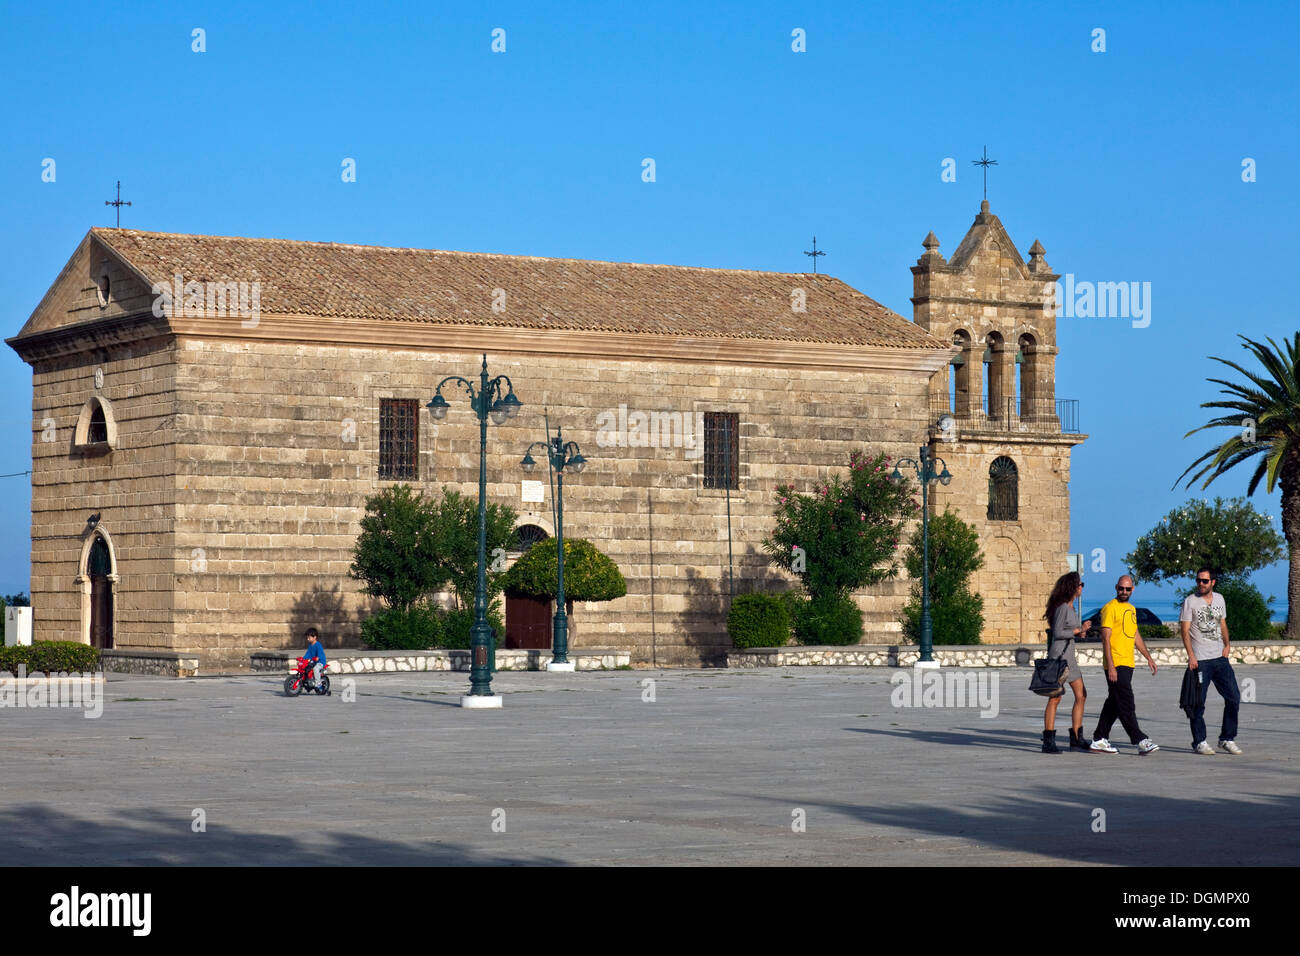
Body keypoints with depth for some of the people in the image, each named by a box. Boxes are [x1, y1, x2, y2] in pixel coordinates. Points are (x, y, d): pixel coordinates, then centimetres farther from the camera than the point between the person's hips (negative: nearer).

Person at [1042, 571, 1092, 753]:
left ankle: (1076, 739, 12)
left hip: (1069, 656, 10)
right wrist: (1078, 630, -11)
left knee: (1081, 696, 7)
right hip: (1058, 655, -10)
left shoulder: (1071, 607, 14)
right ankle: (1048, 742, -5)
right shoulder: (1062, 607, -14)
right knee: (1055, 697, -8)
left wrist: (1080, 631, 4)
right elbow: (1057, 632, -19)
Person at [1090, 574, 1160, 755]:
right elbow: (1106, 638, -14)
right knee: (1127, 704, -10)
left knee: (1114, 703, 11)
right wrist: (1110, 666, -20)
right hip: (1115, 665, -9)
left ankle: (1099, 741, 17)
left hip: (1127, 665, 9)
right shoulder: (1110, 608, -9)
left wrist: (1148, 657, 23)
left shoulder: (1131, 609, 18)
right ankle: (1141, 741, -12)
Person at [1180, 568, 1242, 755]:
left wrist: (1226, 645, 7)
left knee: (1233, 697, 2)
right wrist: (1191, 656, -16)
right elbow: (1185, 631, -7)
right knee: (1198, 703, -3)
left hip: (1220, 657, 5)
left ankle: (1227, 739, 13)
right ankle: (1199, 742, 7)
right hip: (1199, 660, -5)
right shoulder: (1190, 601, -4)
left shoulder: (1219, 599, 12)